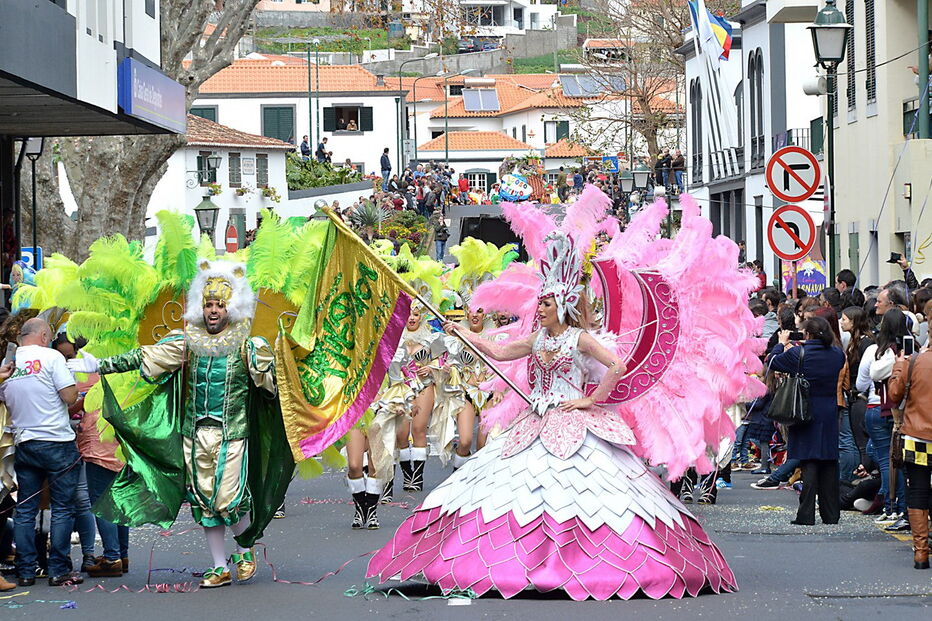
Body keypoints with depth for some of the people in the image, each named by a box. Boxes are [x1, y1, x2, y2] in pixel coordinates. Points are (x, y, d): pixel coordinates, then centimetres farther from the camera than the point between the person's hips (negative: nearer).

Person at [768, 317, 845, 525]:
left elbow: (773, 363, 0)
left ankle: (806, 514, -7)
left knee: (808, 463, -4)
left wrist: (781, 343, 18)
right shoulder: (837, 354, 0)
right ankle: (830, 514, 12)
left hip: (806, 412, -4)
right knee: (829, 464, 9)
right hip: (830, 414, 4)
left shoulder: (798, 354, -12)